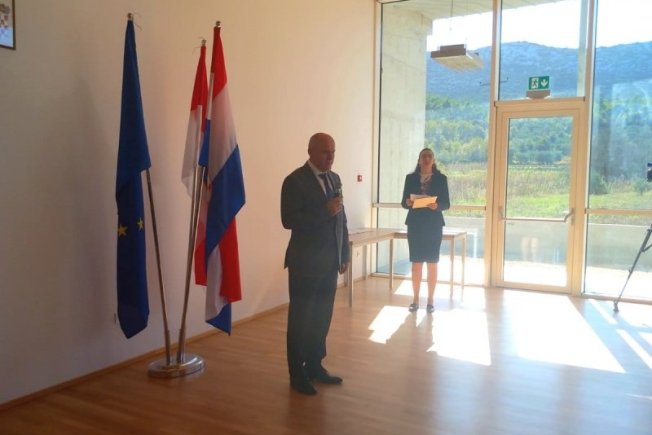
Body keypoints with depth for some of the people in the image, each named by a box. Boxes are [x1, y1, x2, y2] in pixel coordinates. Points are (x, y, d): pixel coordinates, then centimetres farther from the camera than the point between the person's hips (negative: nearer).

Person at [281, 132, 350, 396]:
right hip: (305, 262, -6)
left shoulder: (334, 178, 11)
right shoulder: (295, 181, -10)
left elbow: (341, 218, 13)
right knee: (300, 318, 6)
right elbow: (289, 220, -19)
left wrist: (344, 255, 10)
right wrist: (325, 211, -23)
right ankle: (297, 374, 19)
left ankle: (315, 366, 27)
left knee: (322, 317, 13)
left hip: (330, 261, 6)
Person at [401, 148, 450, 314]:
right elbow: (403, 202, 4)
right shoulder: (410, 178, 5)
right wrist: (408, 202, -19)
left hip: (434, 225, -1)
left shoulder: (441, 178, 3)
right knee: (416, 263, 4)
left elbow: (447, 204, 0)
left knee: (432, 263, 3)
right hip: (415, 225, 1)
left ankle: (431, 300, 12)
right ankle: (415, 299, 13)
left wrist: (437, 205, -20)